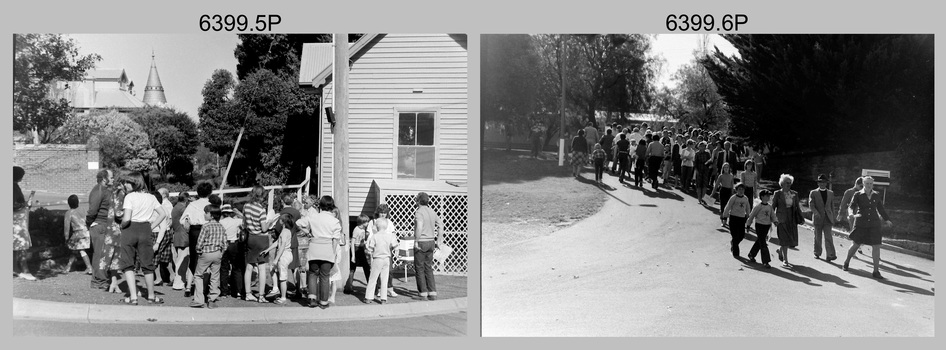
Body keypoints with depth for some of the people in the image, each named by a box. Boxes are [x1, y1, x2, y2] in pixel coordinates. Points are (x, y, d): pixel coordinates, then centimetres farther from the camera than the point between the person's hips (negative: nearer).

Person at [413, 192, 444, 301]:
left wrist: (416, 241, -21)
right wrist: (439, 239, 17)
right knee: (429, 268, 13)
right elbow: (441, 224, 14)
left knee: (420, 269, 3)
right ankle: (433, 293, 10)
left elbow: (419, 227, -28)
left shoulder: (419, 212, -14)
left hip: (421, 242, -7)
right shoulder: (431, 211, 9)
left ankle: (423, 294, 4)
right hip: (431, 242, 7)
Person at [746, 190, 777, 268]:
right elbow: (751, 216, -3)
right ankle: (765, 261, -7)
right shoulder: (758, 207, -11)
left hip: (767, 226, 6)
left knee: (759, 242, 18)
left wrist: (775, 221, -14)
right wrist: (748, 225, 3)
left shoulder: (770, 207, 6)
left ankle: (751, 255, 39)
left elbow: (772, 216, 8)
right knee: (763, 244, -8)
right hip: (759, 225, -6)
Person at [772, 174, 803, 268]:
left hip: (792, 219, 5)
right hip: (782, 219, -4)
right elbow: (773, 206, 0)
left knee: (792, 238, 6)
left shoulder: (794, 194, 8)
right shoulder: (777, 194, -3)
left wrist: (800, 218, 3)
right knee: (784, 239, -7)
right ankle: (785, 261, -1)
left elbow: (797, 207, 12)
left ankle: (780, 250, 36)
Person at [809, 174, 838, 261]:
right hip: (818, 218, -1)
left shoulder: (831, 193, 13)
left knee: (828, 237, -9)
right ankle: (817, 253, 21)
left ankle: (830, 255, -15)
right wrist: (816, 212, -23)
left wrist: (833, 218, 13)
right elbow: (811, 205, -6)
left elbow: (832, 206, 16)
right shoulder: (813, 193, 4)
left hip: (827, 218, 1)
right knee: (817, 237, 7)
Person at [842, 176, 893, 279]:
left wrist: (887, 219, 25)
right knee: (856, 244, 6)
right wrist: (852, 213, -31)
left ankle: (876, 271, -1)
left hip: (874, 223, 2)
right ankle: (846, 263, 33)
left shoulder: (876, 195, 7)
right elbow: (852, 206, -9)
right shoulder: (858, 195, -2)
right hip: (861, 223, -2)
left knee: (876, 246, -6)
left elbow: (880, 208, 19)